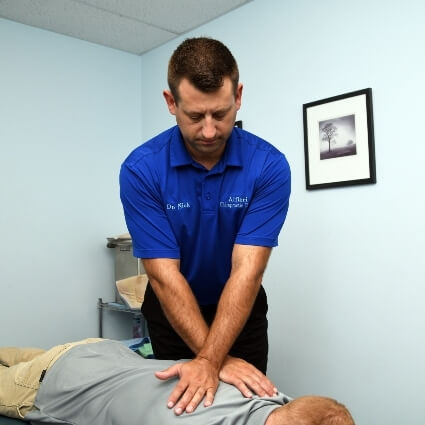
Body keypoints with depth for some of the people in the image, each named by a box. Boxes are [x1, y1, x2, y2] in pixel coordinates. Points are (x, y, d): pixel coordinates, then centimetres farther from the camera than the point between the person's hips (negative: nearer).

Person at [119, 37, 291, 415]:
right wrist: (219, 360, -29)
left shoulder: (269, 166, -23)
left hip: (241, 309, 1)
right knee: (180, 405, 13)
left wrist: (208, 361, -38)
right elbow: (164, 274, -25)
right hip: (172, 312, 0)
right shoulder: (141, 170, -24)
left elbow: (247, 271, -29)